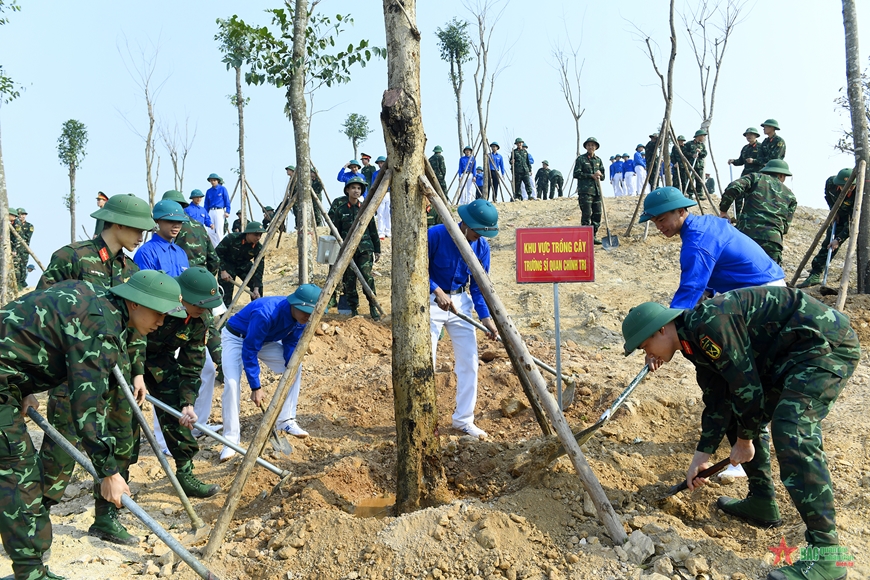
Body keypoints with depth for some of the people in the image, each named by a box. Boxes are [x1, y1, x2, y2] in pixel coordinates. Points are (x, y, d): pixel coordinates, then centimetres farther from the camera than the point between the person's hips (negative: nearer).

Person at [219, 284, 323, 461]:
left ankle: (285, 421, 7)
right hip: (237, 338, -6)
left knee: (296, 367, -5)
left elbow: (291, 342, -4)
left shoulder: (301, 316, -19)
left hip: (266, 339, 7)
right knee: (232, 383, -24)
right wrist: (255, 387, -30)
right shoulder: (265, 313, -41)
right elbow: (249, 350, -33)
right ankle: (231, 439, -14)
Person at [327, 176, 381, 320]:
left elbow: (373, 231, 10)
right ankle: (353, 309, 15)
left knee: (367, 276, -14)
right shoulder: (339, 208, 2)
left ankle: (373, 308, -5)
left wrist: (377, 249, 9)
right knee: (349, 280, 2)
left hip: (364, 249, 0)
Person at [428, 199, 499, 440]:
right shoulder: (436, 235, -19)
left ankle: (463, 419, 16)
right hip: (431, 301, -4)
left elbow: (479, 285, 0)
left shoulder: (481, 246, -5)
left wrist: (485, 316, -11)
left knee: (469, 361, 2)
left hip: (460, 302, 5)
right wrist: (437, 291, -23)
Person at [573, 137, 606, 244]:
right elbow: (576, 174, -6)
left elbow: (603, 177, 17)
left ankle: (593, 236, 14)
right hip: (585, 190, -6)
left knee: (597, 214, 5)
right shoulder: (581, 159, 2)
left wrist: (599, 175, -7)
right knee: (586, 215, -11)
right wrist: (591, 176, -11)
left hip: (596, 190, 6)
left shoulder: (598, 160, 17)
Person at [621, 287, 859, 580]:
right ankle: (761, 503, 24)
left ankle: (825, 554, -20)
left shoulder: (708, 324, -23)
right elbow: (717, 401, 12)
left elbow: (747, 386, -21)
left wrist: (744, 441, -7)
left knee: (791, 434, -23)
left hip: (825, 343, -11)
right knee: (740, 414, 14)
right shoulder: (695, 343, 8)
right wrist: (702, 456, 11)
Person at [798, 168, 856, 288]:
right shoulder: (830, 183, -23)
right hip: (840, 216, 4)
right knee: (828, 243, -1)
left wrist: (839, 239, -35)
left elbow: (853, 222, -32)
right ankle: (815, 275, 0)